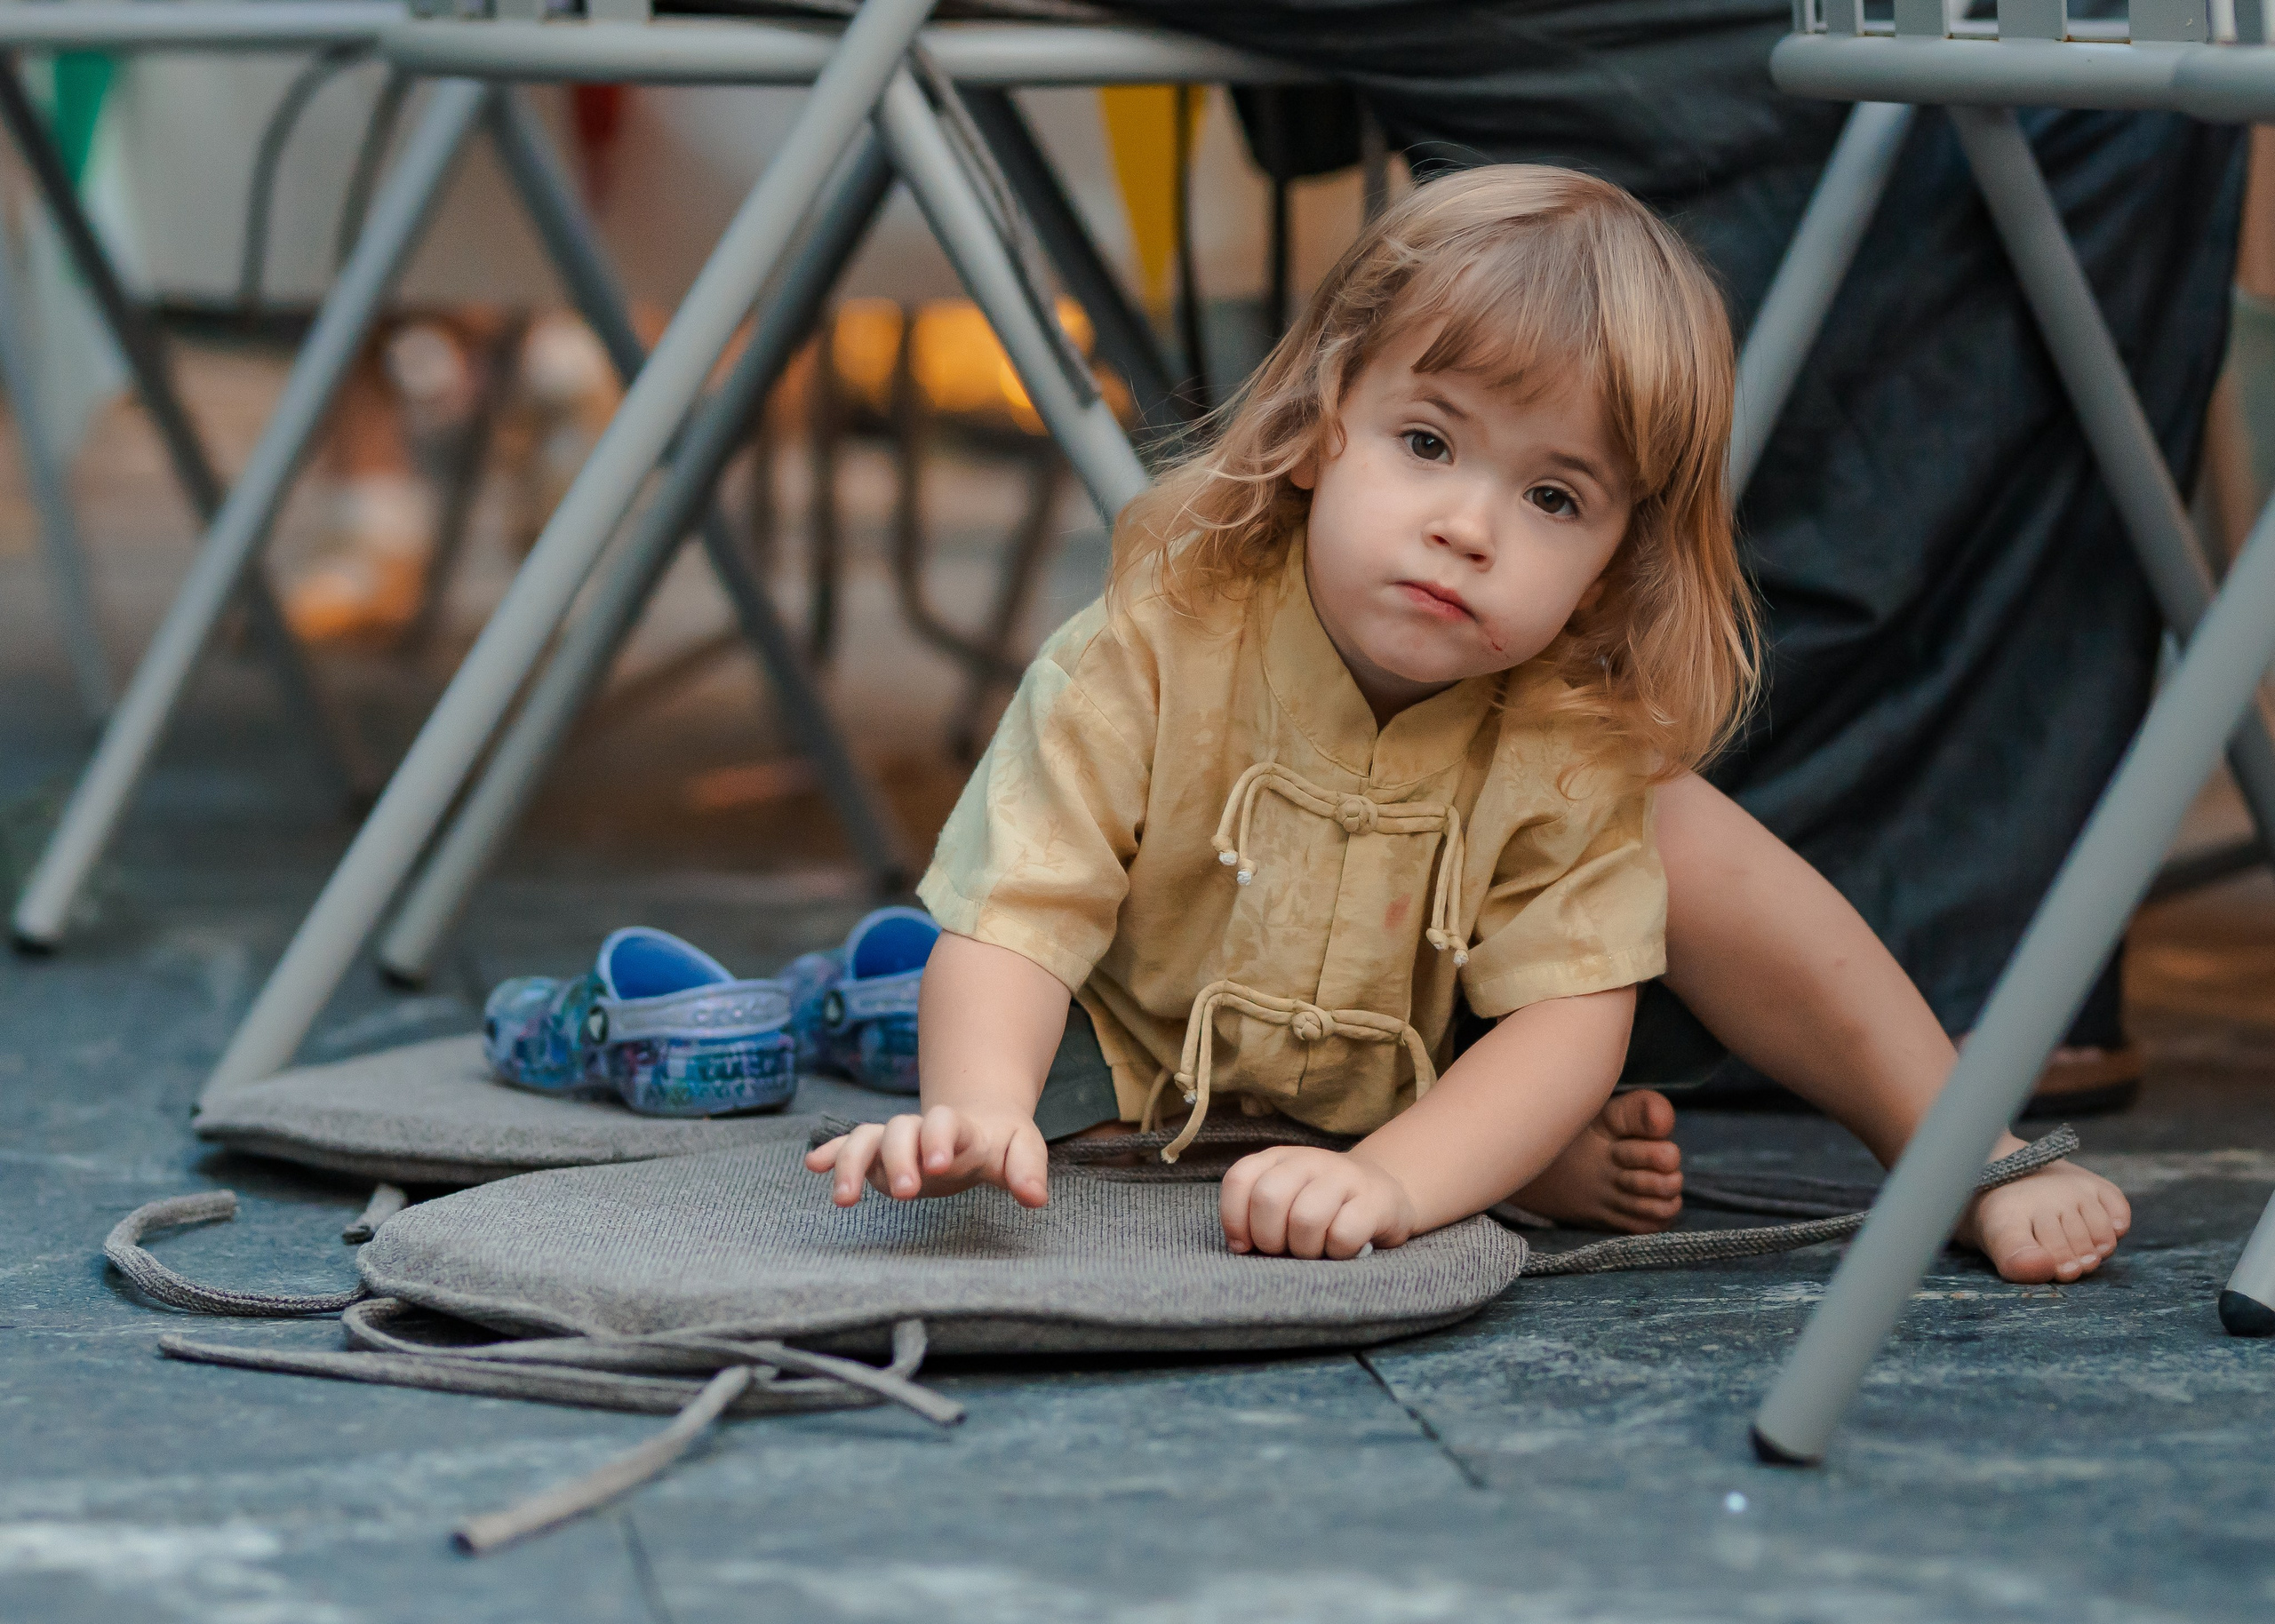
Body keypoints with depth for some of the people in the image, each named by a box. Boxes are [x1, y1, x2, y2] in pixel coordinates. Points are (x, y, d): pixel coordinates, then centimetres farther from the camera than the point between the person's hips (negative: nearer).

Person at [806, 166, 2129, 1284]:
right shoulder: (1159, 649, -34)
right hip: (1142, 1081, 1)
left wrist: (1390, 1178, -50)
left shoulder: (1572, 733, -27)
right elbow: (1018, 921, -37)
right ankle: (1521, 1150, -15)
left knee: (1670, 827, -20)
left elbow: (1570, 1017, -31)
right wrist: (979, 1111, -59)